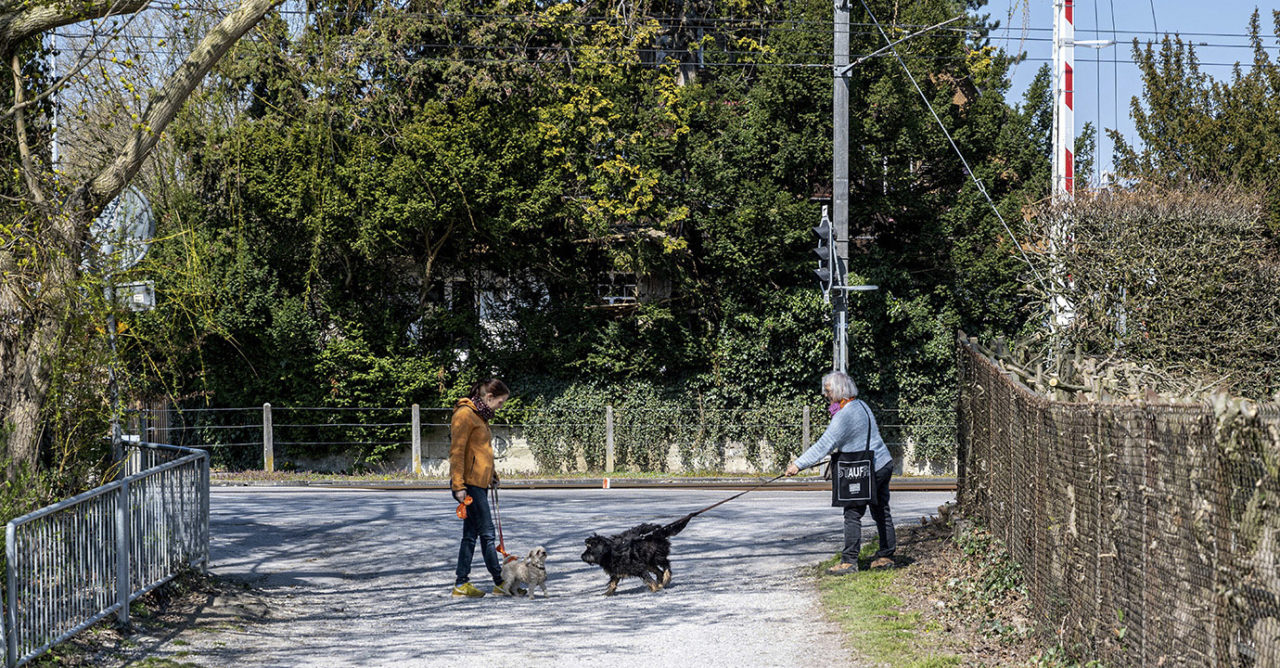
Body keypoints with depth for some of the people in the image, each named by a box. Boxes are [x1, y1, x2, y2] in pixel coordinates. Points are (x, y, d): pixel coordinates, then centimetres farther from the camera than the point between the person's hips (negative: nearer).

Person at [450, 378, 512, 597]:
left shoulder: (480, 416, 19)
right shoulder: (465, 414, -12)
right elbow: (456, 452, -16)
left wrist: (492, 475, 22)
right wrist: (458, 485, -20)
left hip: (480, 483, 10)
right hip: (469, 483, -10)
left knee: (471, 534, 10)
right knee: (487, 534, -7)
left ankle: (462, 584, 13)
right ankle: (500, 583, -4)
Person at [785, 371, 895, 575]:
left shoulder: (844, 416, -20)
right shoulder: (861, 405, 9)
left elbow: (824, 446, -21)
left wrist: (799, 465, -18)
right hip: (884, 464, 10)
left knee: (853, 514, -4)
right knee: (881, 512, 15)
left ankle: (849, 561, -4)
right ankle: (886, 556, 22)